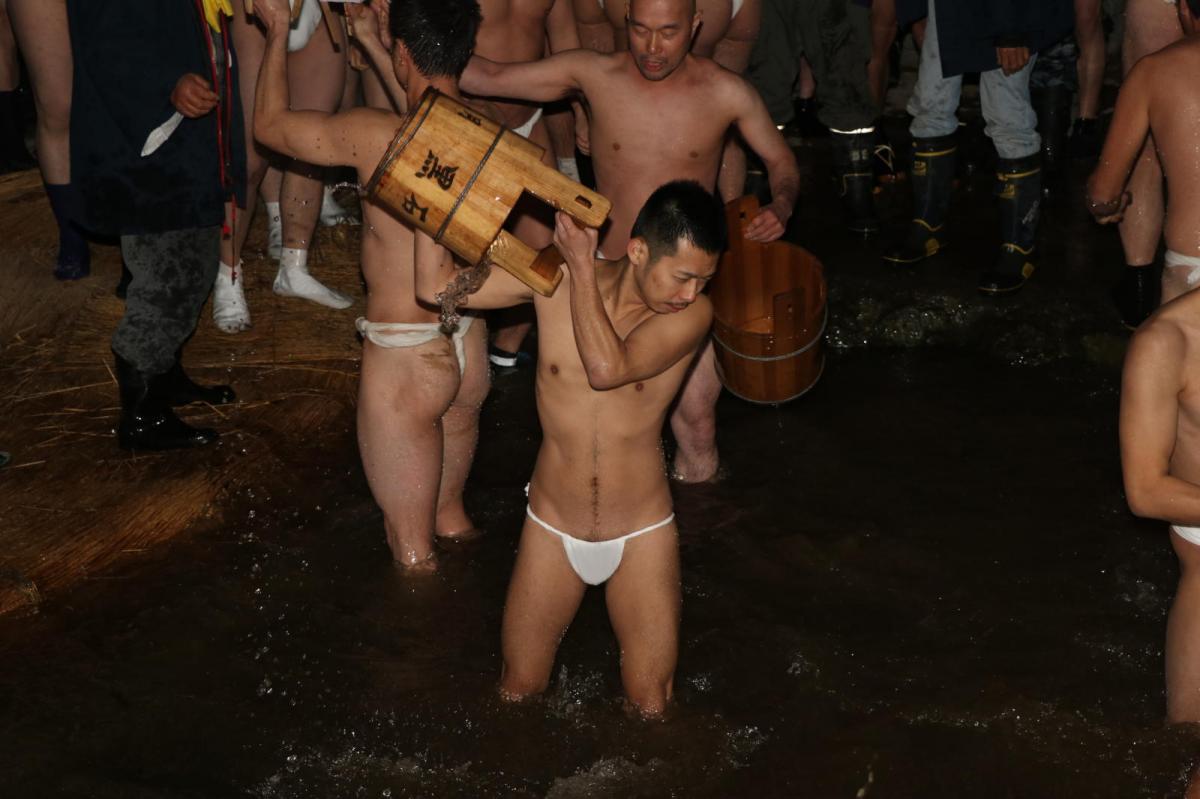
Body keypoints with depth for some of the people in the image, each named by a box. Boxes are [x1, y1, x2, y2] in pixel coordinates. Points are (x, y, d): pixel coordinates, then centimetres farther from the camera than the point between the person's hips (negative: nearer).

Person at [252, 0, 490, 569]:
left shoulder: (375, 137, -24)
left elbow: (269, 124, -6)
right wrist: (373, 47, 27)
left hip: (404, 358, -6)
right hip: (470, 347, 6)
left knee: (411, 549, 11)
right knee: (448, 503, 34)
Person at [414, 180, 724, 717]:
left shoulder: (692, 313, -17)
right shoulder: (554, 279, -10)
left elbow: (607, 369, -32)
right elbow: (435, 285, -10)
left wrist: (583, 263, -26)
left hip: (641, 535, -1)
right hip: (551, 530, 1)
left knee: (652, 709, 4)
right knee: (517, 693, 10)